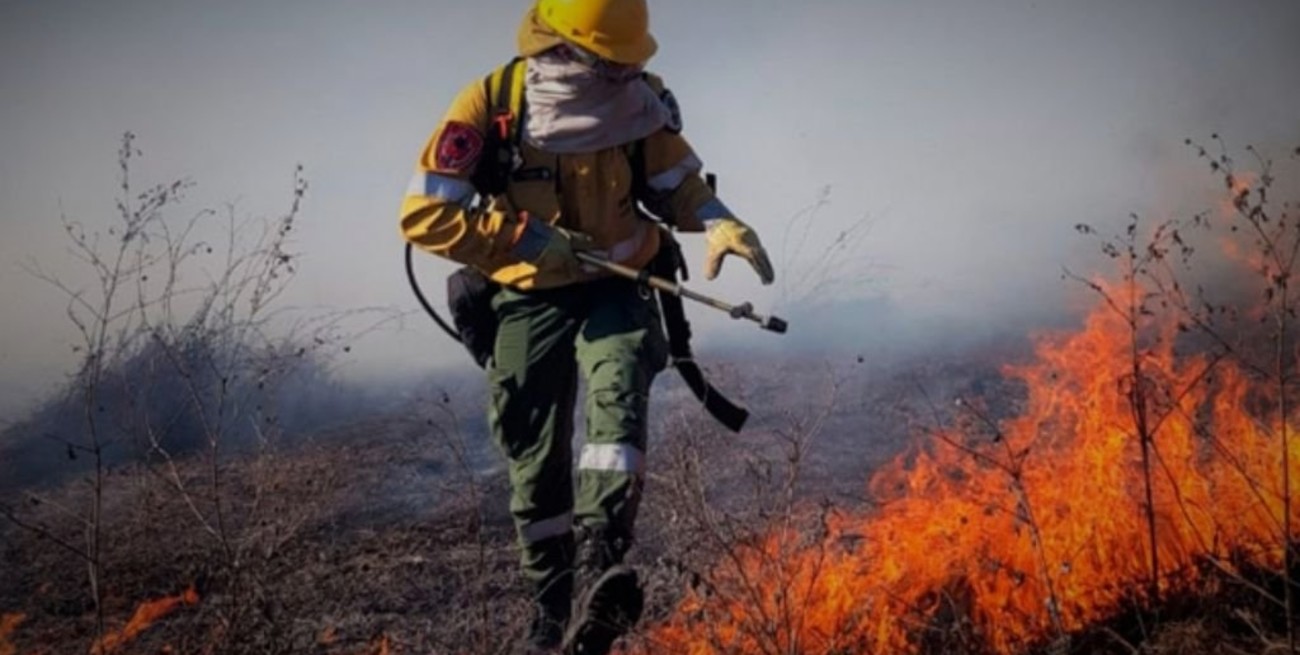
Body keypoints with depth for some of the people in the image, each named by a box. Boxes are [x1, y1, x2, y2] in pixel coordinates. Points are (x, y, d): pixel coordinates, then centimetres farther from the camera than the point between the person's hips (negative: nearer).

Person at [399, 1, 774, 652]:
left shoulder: (640, 102, -9)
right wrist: (528, 238, -25)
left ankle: (600, 558, -39)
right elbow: (422, 213, -18)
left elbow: (676, 182, 5)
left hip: (614, 289, 1)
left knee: (617, 392, -30)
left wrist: (718, 222, -17)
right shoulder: (489, 105, -17)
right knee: (536, 460, 5)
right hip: (530, 300, -1)